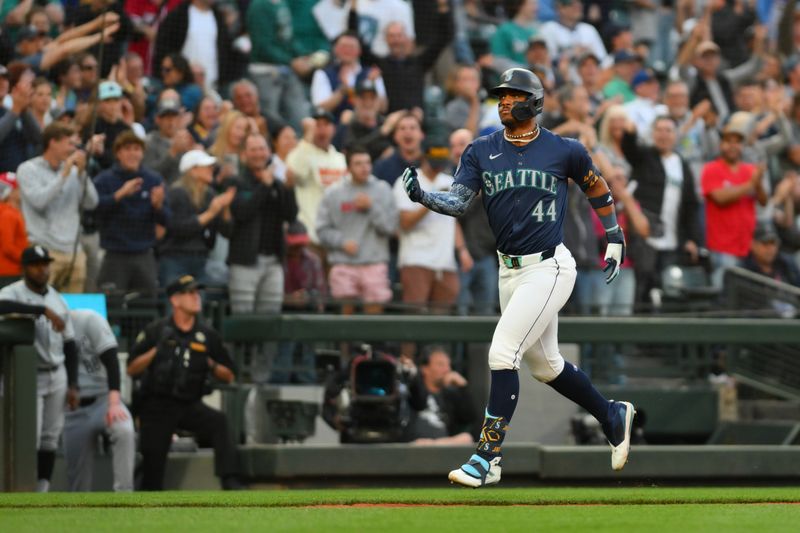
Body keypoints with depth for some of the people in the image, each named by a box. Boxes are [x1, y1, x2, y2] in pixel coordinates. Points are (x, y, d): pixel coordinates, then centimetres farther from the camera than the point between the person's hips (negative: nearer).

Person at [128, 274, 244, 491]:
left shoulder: (207, 336, 7)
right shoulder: (155, 331, 2)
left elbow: (229, 377, 11)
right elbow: (132, 369, -1)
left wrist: (211, 365, -11)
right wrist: (156, 351, -15)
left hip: (190, 405, 1)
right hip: (157, 406, -1)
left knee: (219, 422, -28)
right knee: (153, 459, -7)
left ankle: (230, 481, -36)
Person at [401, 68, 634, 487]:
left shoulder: (564, 151, -4)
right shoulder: (481, 152, 3)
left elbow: (595, 187, 13)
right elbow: (458, 201, -9)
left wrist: (614, 238, 15)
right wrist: (423, 196, -28)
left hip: (549, 268, -6)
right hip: (509, 271, 6)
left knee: (502, 354, -16)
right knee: (545, 365, 17)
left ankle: (488, 457, -12)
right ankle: (613, 417, 39)